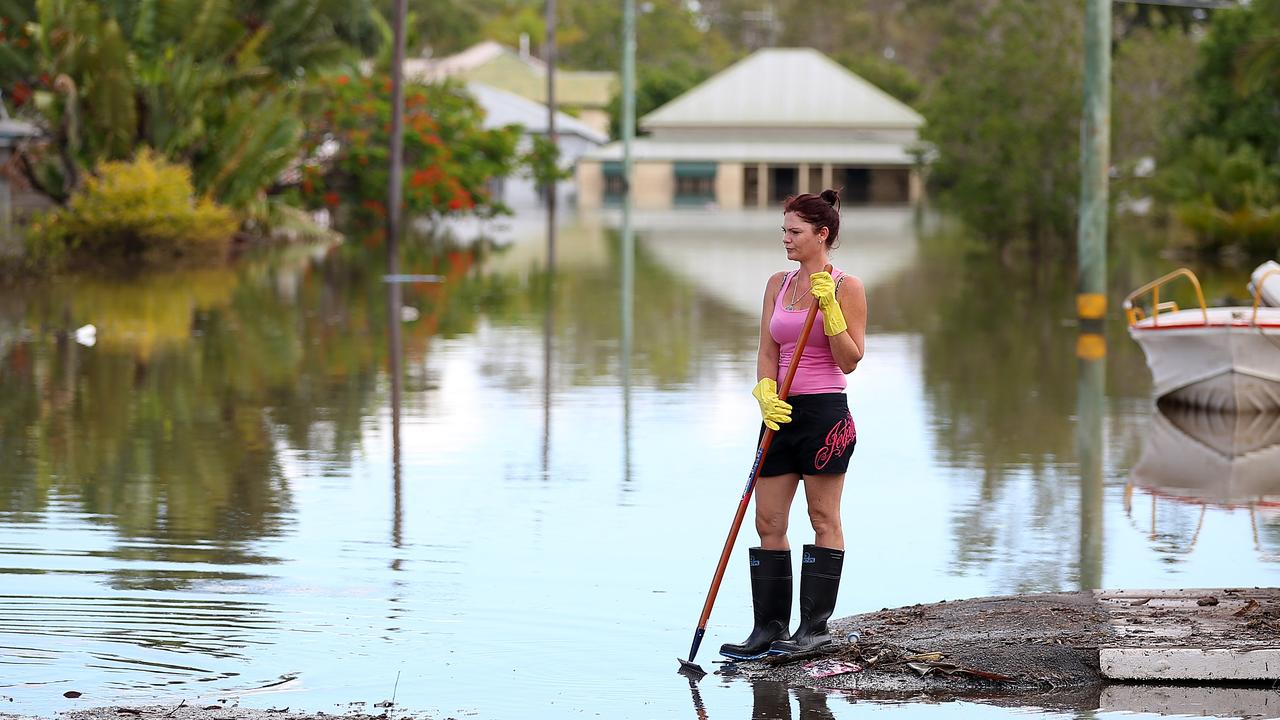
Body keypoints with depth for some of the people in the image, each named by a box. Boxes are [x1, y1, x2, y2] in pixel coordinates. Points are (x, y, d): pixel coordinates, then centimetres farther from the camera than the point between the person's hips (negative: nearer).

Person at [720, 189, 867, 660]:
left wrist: (829, 307, -18)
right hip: (782, 412, 6)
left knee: (824, 519, 1)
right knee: (768, 522, 4)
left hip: (825, 410, -6)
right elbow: (767, 351, 10)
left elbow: (850, 360, -8)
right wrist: (766, 392, -8)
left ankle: (815, 625, 5)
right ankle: (769, 626, 8)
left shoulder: (845, 288, -5)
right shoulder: (778, 285, 12)